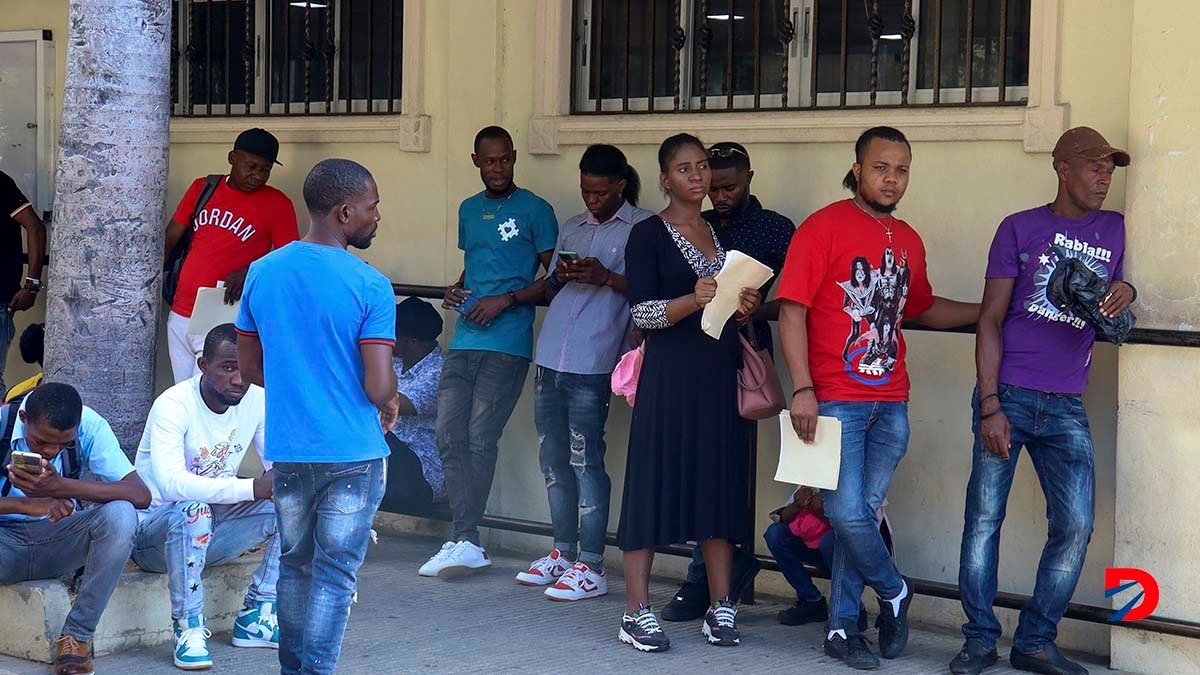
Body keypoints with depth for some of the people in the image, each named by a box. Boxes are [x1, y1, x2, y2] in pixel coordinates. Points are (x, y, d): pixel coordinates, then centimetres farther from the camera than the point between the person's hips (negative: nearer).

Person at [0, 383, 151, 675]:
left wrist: (61, 487, -33)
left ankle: (76, 636, -19)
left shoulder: (89, 426, -13)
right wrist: (28, 504, -40)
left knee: (120, 515, -30)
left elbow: (141, 495, -22)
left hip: (60, 539, 2)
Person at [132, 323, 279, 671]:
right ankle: (188, 629, -23)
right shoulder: (173, 405, -24)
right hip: (154, 528, -6)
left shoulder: (257, 400, -6)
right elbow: (170, 483, -39)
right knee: (193, 511, -38)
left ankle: (255, 617, -7)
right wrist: (252, 488, -46)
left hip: (211, 530, 6)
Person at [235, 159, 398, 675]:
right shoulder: (370, 286, -14)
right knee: (335, 574, 3)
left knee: (294, 566, 18)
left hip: (287, 450, 5)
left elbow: (248, 367, 9)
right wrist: (389, 407, 5)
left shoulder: (262, 273, 2)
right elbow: (379, 386, -17)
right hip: (353, 453, -5)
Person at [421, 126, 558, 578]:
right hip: (465, 339, 6)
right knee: (449, 436, -1)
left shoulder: (535, 210, 0)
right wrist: (456, 290, 9)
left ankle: (464, 540, -1)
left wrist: (506, 300, -12)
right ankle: (466, 543, 2)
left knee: (480, 438, -8)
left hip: (507, 343, -6)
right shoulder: (469, 210, 19)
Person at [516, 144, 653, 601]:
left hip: (593, 363, -7)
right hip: (551, 357, 7)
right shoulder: (571, 228, 20)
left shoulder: (642, 228, 0)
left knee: (585, 460, -7)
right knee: (553, 457, 11)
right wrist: (561, 278, 2)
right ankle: (563, 552, 22)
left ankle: (590, 566, -2)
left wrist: (606, 277, -18)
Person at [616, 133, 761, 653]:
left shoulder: (722, 233, 16)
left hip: (720, 375, 6)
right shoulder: (648, 235, -2)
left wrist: (744, 308, 4)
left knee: (720, 485, 4)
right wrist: (693, 300, -25)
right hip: (669, 375, -6)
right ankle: (637, 612, -1)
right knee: (655, 482, -5)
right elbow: (641, 312, -11)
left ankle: (720, 608, 10)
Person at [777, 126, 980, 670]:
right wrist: (803, 389, -16)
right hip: (836, 401, -5)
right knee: (847, 513, -9)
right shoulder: (824, 227, -5)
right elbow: (792, 309, -9)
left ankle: (842, 626, 17)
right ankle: (893, 593, 17)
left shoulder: (908, 241, 14)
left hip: (890, 404, 5)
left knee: (863, 512, 7)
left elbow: (924, 309, 30)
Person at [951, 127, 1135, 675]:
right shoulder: (1020, 228, 2)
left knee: (1076, 525, -4)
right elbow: (990, 321, -1)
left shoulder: (1113, 229, 13)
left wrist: (1125, 291, 0)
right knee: (984, 518, -3)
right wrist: (990, 406, -10)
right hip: (1008, 397, -3)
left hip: (1066, 407, 3)